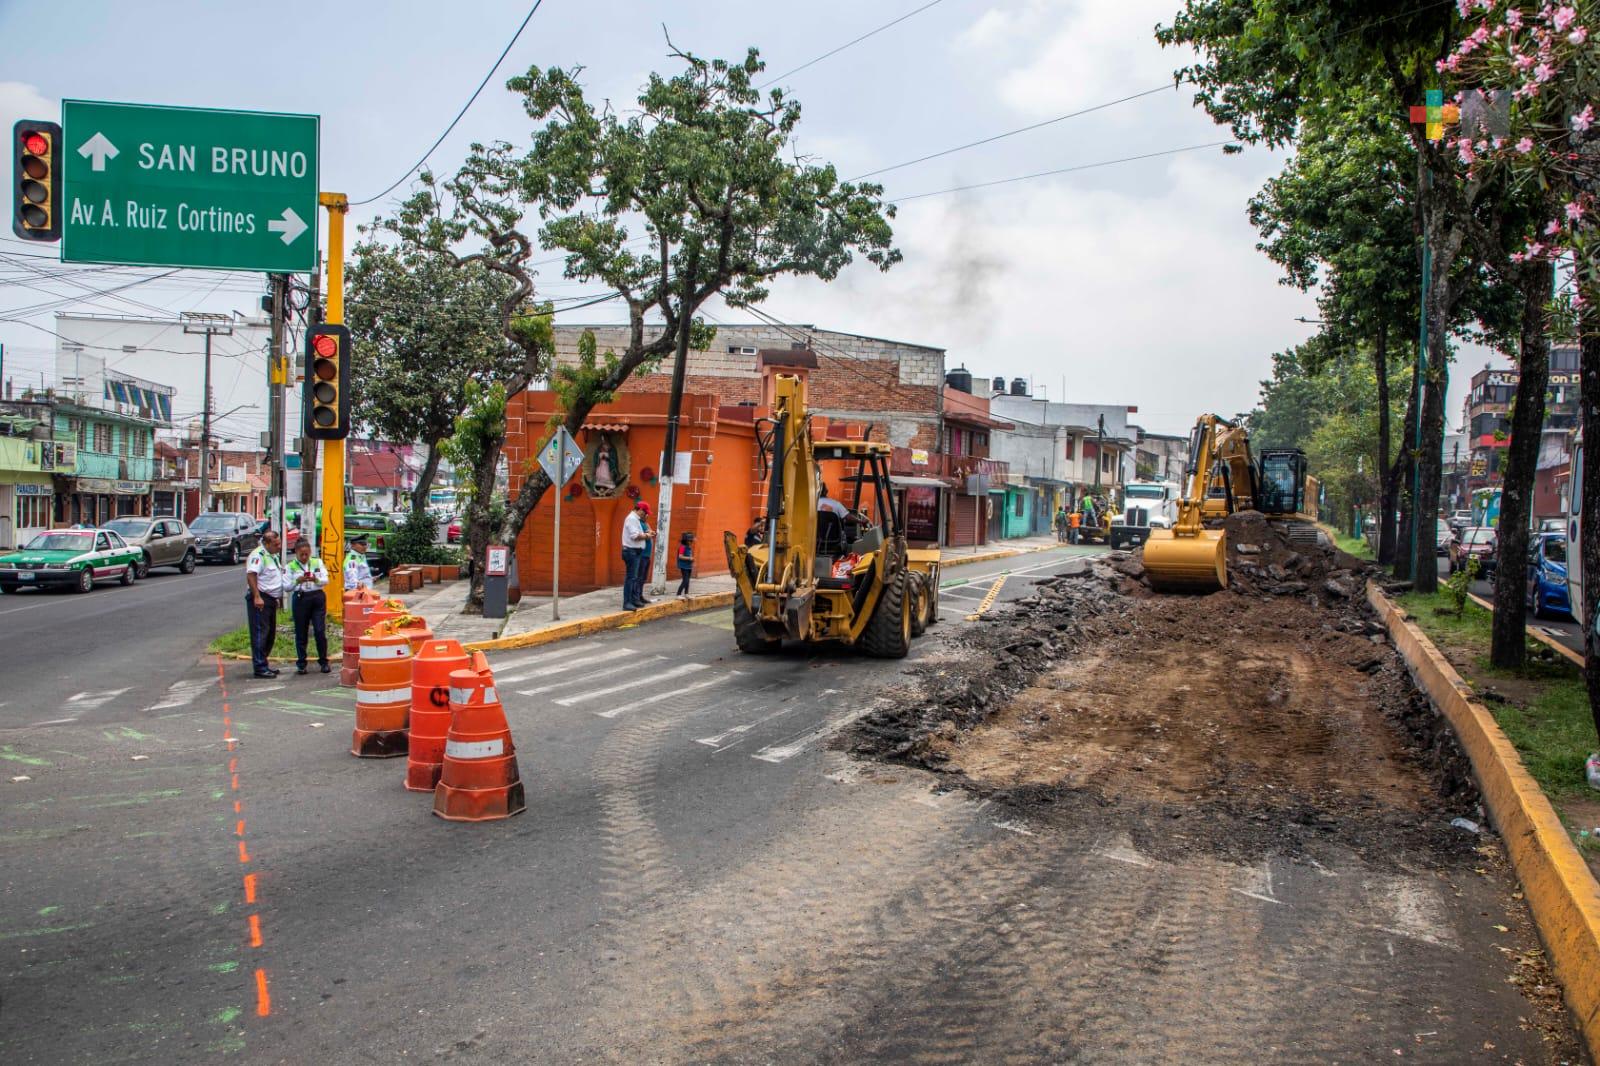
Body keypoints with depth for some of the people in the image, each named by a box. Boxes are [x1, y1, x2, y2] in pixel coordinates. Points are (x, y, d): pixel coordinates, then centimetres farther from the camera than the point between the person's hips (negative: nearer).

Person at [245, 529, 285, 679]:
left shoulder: (273, 555, 17)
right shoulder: (258, 555, -14)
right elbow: (251, 576, -24)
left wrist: (279, 595, 25)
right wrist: (257, 597, -29)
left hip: (271, 599, 10)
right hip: (260, 600, -10)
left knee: (270, 634, 14)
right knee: (260, 633, -8)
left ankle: (263, 663, 23)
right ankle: (260, 668, -7)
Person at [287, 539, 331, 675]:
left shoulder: (317, 562, 8)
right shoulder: (291, 566, 4)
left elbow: (326, 581, 2)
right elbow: (287, 586, -1)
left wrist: (316, 579, -18)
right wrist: (298, 580, -19)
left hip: (318, 597, 1)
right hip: (300, 598, 0)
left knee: (320, 631, -3)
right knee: (301, 632, 5)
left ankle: (323, 661, 9)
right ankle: (301, 663, 14)